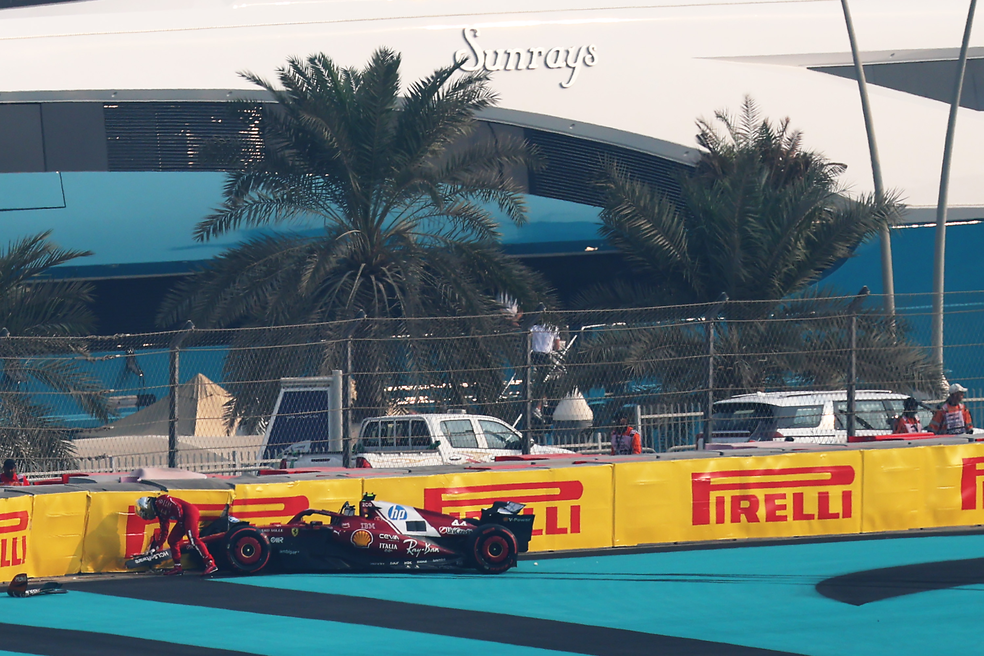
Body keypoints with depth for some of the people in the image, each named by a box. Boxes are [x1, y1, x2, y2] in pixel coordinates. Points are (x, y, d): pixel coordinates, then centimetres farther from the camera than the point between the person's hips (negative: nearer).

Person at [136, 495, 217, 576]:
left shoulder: (160, 502, -6)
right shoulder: (160, 513, 23)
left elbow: (177, 507, -18)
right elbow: (164, 532, 27)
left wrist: (181, 522, -12)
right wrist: (155, 547, 27)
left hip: (190, 512, -10)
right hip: (183, 518, 10)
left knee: (193, 540, -21)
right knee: (172, 540, 12)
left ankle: (210, 564, -29)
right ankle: (177, 567, 15)